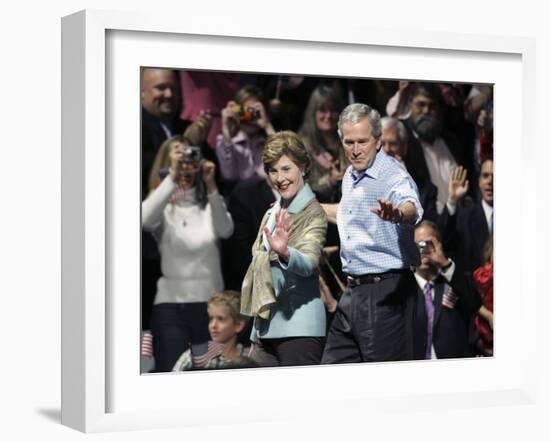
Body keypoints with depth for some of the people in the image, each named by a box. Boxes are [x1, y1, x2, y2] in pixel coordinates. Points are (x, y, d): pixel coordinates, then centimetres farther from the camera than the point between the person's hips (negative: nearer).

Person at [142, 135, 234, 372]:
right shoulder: (162, 206, 3)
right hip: (171, 304, -2)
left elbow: (225, 230, -13)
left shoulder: (208, 205, 8)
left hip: (210, 303, 2)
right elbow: (145, 220, -21)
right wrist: (172, 177, -26)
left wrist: (211, 185, -24)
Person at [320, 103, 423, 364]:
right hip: (353, 290, 8)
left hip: (386, 291, -8)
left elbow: (412, 209, -37)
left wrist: (397, 214, -60)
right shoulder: (350, 176, 12)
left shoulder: (393, 174, -15)